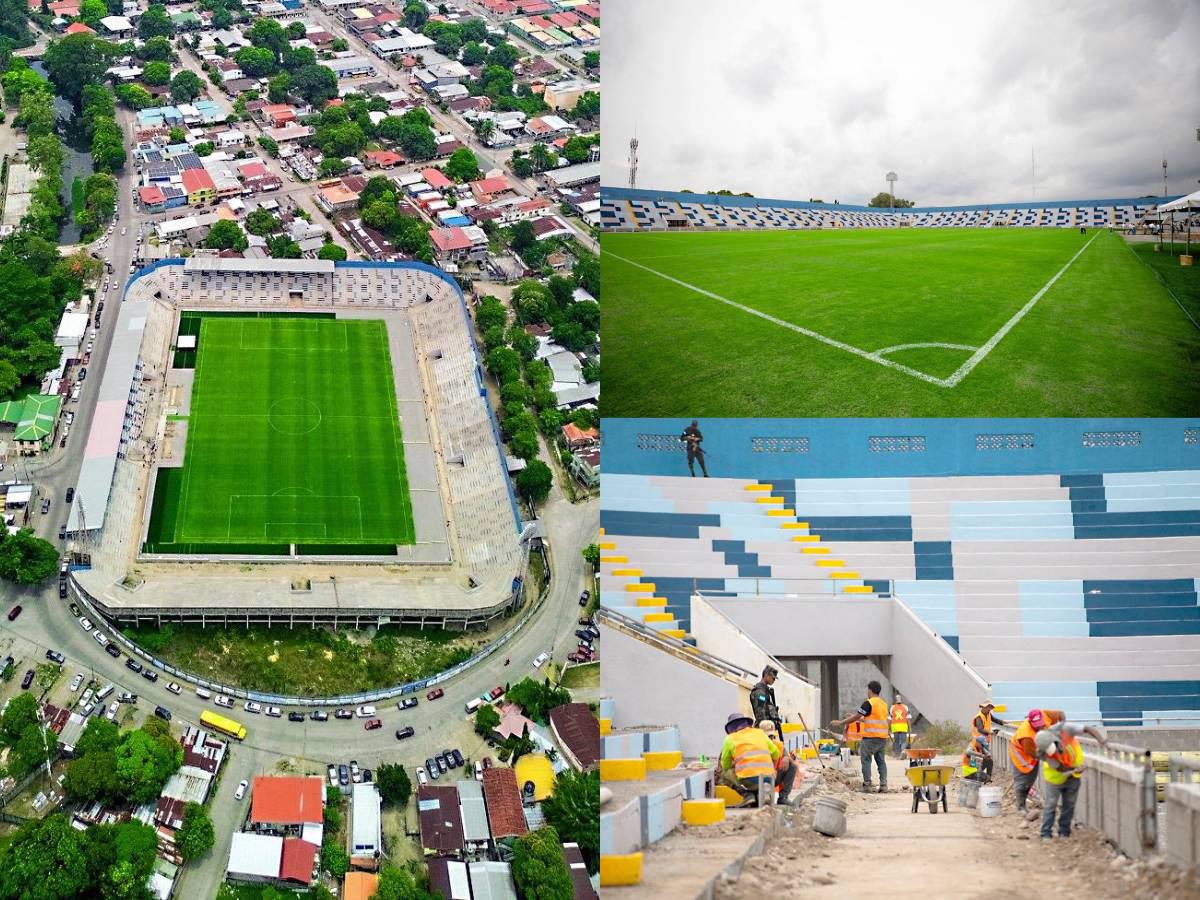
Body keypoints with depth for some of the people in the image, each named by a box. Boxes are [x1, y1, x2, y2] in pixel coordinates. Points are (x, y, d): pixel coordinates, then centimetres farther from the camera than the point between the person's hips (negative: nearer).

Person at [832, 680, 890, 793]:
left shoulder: (869, 703, -10)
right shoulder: (884, 704, 14)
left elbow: (856, 717, -8)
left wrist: (840, 722, 1)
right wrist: (859, 719, 32)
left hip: (870, 737, -7)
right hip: (883, 737, 7)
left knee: (866, 760, 1)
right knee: (881, 761, 10)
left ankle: (867, 785, -1)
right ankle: (883, 785, 5)